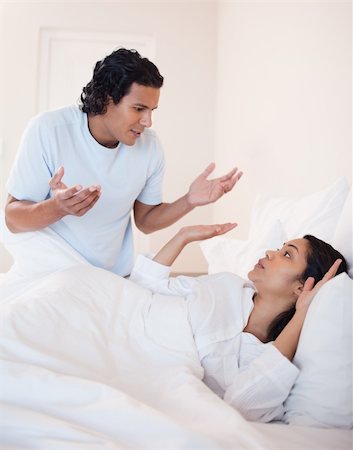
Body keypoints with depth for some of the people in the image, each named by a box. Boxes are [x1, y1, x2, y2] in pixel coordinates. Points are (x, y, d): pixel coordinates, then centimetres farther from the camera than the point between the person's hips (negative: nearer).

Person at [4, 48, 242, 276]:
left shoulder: (150, 146, -8)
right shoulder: (48, 130, -18)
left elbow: (145, 220, 4)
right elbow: (13, 219, -15)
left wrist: (190, 201, -14)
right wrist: (57, 207, -36)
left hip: (115, 278, 4)